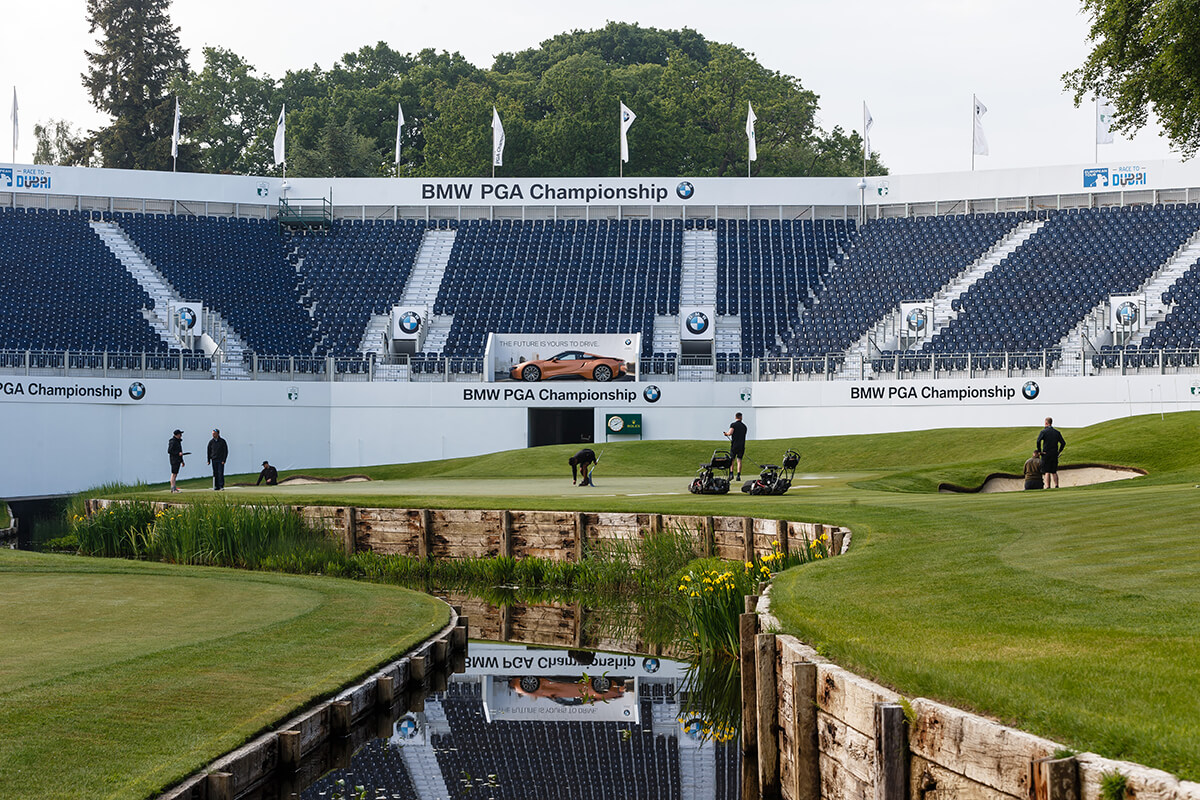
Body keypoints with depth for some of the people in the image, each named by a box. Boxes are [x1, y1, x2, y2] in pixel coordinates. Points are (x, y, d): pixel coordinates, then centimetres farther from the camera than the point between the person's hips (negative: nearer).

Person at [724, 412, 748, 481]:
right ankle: (738, 475, -8)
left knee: (732, 460, 11)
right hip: (742, 445, 3)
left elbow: (730, 433, -19)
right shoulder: (744, 426, 11)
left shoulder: (733, 424, -5)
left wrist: (726, 433, 5)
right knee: (739, 460, 2)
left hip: (734, 445, -3)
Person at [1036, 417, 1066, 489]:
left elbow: (1038, 441, -19)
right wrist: (1059, 452, 11)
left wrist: (1039, 450, -8)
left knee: (1047, 472, -4)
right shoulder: (1057, 432, 9)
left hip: (1046, 454, -4)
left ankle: (1048, 486, -11)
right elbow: (1063, 443, 4)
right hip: (1054, 455, 4)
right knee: (1054, 471, 13)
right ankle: (1056, 485, 3)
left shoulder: (1043, 431, -5)